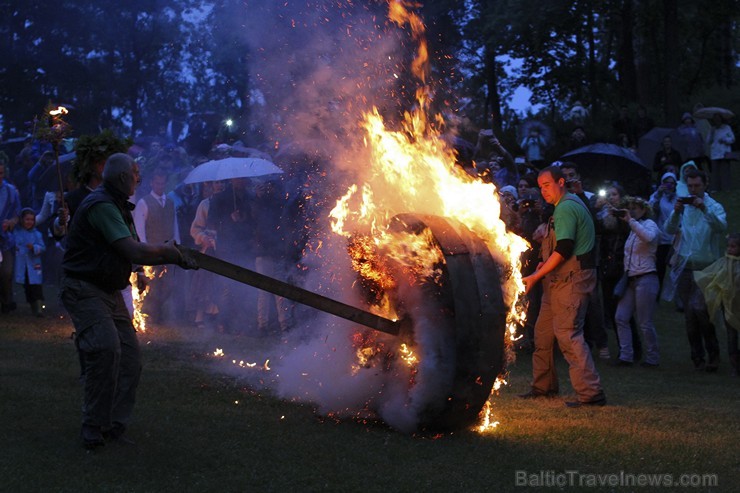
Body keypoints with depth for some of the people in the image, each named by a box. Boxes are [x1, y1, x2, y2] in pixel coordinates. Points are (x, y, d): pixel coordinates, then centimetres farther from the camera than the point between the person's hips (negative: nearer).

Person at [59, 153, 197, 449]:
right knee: (106, 349, -24)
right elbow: (135, 252, -27)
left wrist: (176, 258, 6)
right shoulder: (101, 206, -19)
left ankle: (115, 426, 13)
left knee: (130, 355, 5)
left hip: (110, 292, 10)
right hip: (85, 290, -10)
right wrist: (169, 250, -13)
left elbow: (132, 254, 16)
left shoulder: (117, 206, 15)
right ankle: (94, 428, -13)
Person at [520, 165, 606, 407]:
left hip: (571, 280, -11)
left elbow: (564, 249, -21)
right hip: (560, 280, 11)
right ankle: (543, 386, 25)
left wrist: (535, 276, -18)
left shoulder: (566, 208, -14)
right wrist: (546, 263, 10)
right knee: (543, 331, 15)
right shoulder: (571, 204, 19)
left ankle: (590, 392, -17)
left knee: (567, 334, -15)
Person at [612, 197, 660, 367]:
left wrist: (630, 220, -22)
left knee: (645, 323, -4)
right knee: (621, 318, 2)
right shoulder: (634, 228, 19)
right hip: (631, 279, 9)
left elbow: (648, 237, -30)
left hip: (645, 279, -9)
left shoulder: (649, 224, -5)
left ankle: (652, 358, 8)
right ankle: (625, 356, 5)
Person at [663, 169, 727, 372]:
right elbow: (670, 230, -2)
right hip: (685, 266, 4)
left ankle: (713, 353, -5)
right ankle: (698, 358, 15)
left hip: (705, 267, -4)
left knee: (698, 307, -19)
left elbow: (722, 226, -20)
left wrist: (704, 209, -30)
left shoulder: (714, 207, -1)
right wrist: (676, 212, -19)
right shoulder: (684, 206, 10)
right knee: (689, 316, 6)